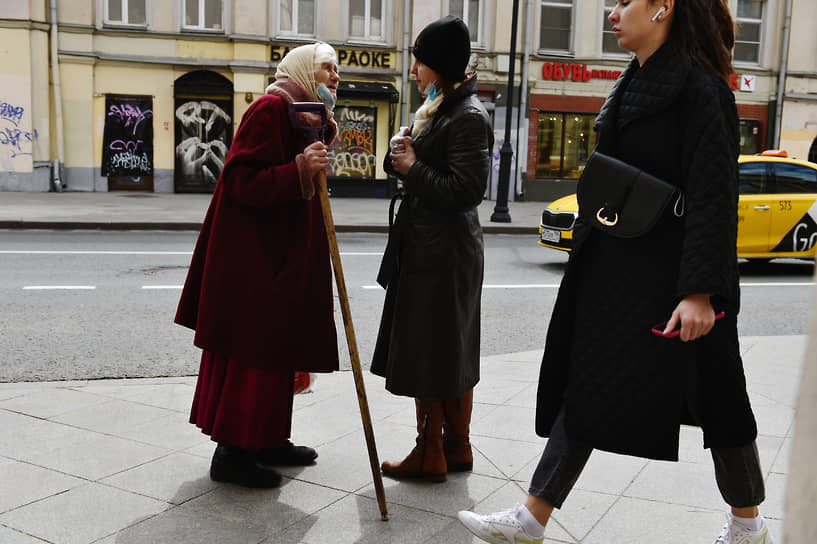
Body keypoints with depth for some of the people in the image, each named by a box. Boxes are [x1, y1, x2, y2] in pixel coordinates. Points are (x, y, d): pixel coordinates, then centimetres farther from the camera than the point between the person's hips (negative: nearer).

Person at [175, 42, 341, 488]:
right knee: (252, 351, -5)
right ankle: (232, 452, 5)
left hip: (283, 257, 10)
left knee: (278, 348, 14)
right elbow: (243, 183, -22)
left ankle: (267, 440, 25)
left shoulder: (305, 117, 17)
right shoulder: (269, 110, -13)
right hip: (254, 257, -10)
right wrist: (298, 170, -31)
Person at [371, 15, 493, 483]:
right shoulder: (442, 109, 16)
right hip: (428, 246, 10)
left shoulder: (469, 116, -14)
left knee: (428, 354, -2)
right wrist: (405, 157, 0)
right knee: (450, 355, 15)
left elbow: (466, 189, -22)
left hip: (444, 252, -10)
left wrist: (413, 169, -12)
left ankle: (431, 455, 11)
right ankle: (456, 449, 26)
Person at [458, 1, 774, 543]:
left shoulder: (700, 89, -14)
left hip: (670, 275, -8)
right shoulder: (635, 84, 13)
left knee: (714, 400, 9)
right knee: (587, 390, 9)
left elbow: (714, 198, -19)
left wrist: (700, 291, -25)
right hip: (615, 273, 9)